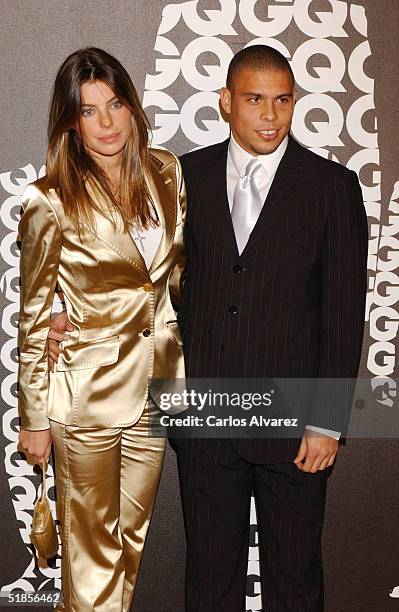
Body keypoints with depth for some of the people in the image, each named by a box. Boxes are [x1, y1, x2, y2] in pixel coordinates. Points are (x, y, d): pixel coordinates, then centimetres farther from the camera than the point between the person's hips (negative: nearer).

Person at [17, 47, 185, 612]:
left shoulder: (167, 173, 0)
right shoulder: (50, 201, -14)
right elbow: (33, 316, -8)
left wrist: (183, 367, 7)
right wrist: (35, 417, -5)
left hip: (156, 382, 5)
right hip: (88, 395, -4)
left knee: (133, 533, 22)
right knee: (92, 547, 14)